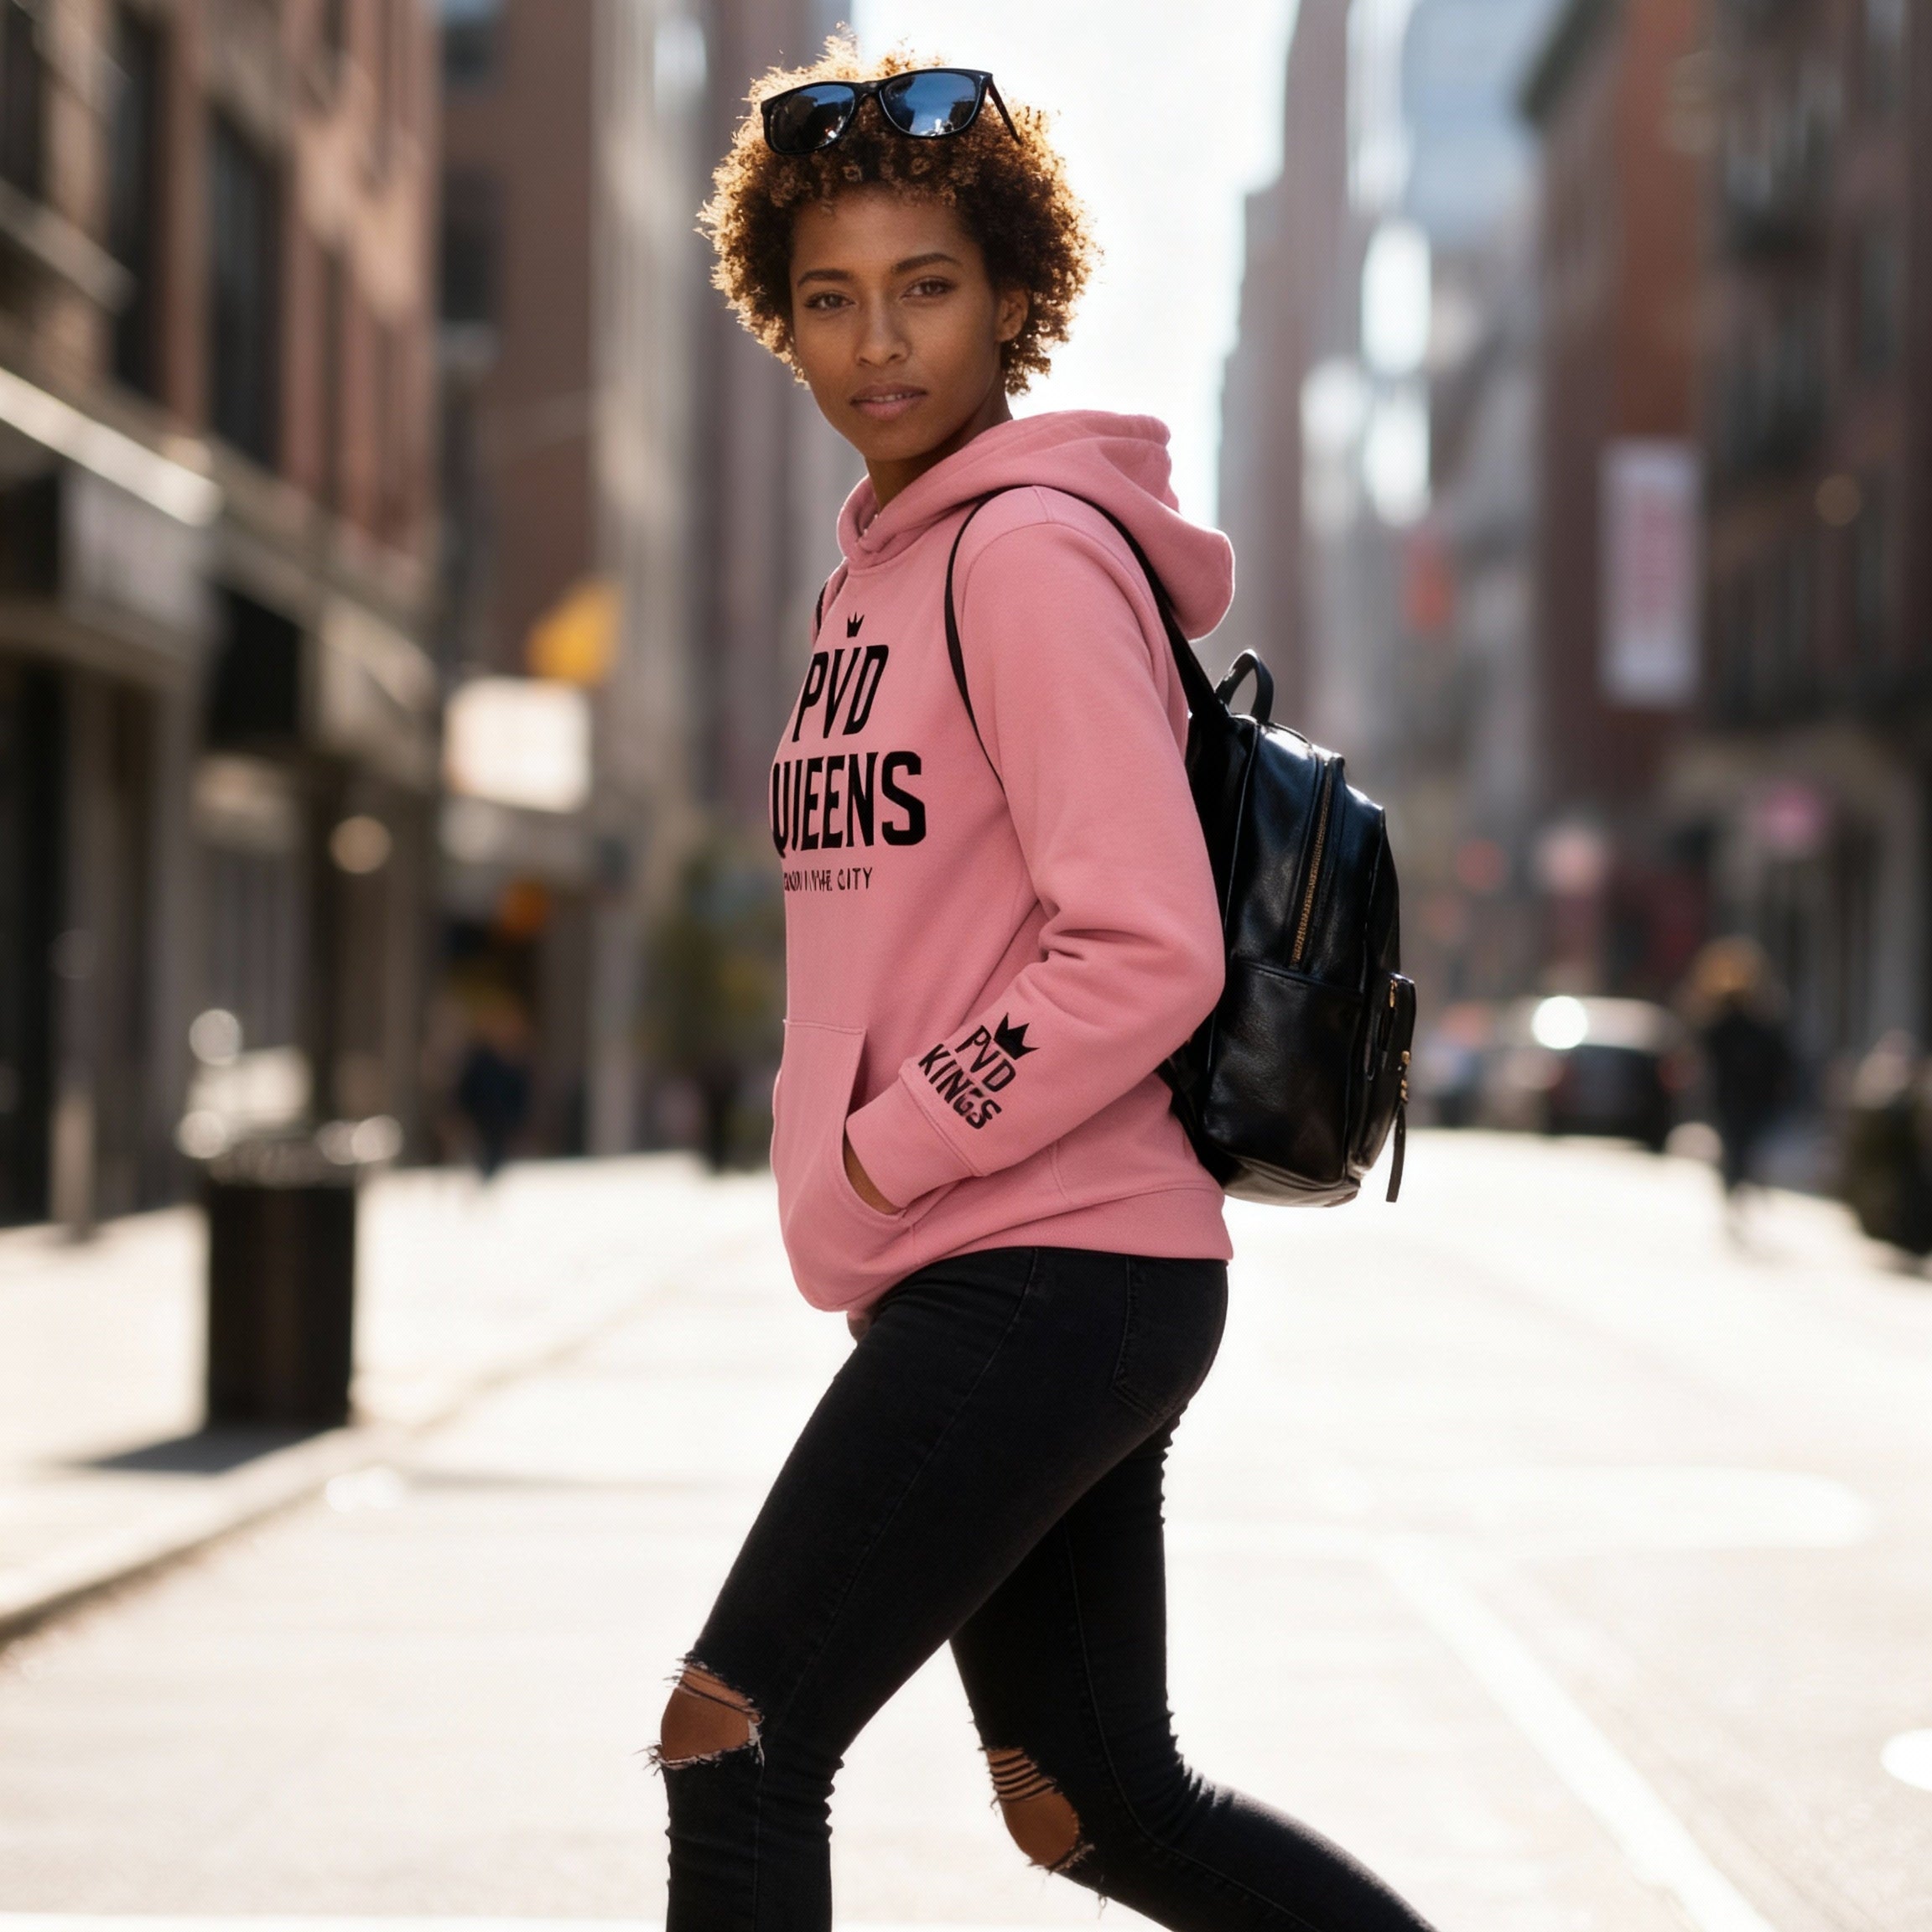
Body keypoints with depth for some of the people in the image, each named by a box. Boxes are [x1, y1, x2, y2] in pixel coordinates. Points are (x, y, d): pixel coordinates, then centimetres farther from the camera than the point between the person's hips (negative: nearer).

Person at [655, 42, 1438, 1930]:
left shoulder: (1036, 554, -13)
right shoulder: (877, 572, 16)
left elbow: (1146, 953, -20)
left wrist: (886, 1151, -14)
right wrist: (828, 1144, 12)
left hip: (1053, 1278, -10)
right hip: (973, 1283, 10)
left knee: (734, 1746, -7)